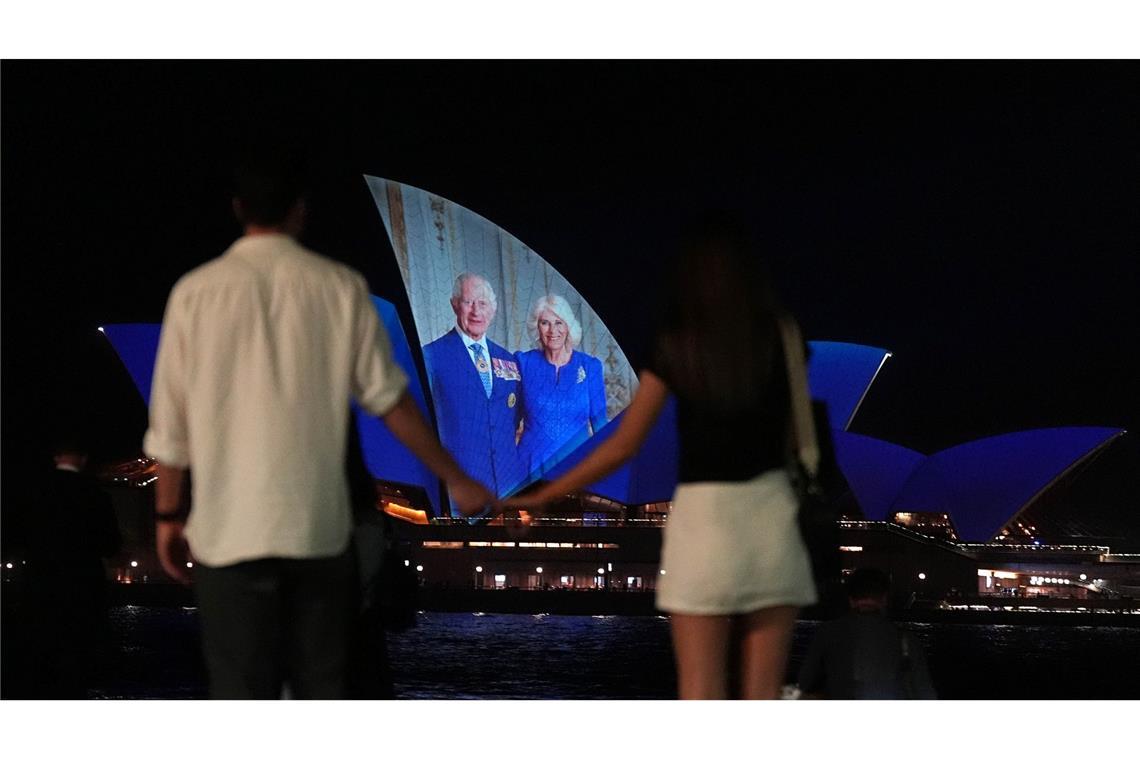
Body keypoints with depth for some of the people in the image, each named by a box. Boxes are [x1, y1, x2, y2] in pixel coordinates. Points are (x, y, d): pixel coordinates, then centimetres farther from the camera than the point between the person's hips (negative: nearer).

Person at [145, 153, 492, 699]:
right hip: (319, 527, 1)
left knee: (242, 693, 4)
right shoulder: (341, 287, 0)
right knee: (321, 686, 13)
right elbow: (388, 398, 2)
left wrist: (169, 514, 13)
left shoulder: (196, 291, -2)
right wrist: (454, 479, 12)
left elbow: (171, 422, 2)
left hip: (229, 531, -1)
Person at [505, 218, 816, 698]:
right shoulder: (780, 335, 5)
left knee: (701, 694, 1)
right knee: (762, 695, 5)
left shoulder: (675, 345, 1)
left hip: (703, 514, -2)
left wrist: (540, 498, 8)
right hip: (771, 511, 2)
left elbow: (622, 447, 0)